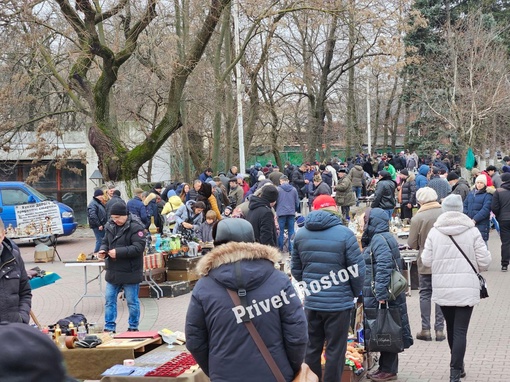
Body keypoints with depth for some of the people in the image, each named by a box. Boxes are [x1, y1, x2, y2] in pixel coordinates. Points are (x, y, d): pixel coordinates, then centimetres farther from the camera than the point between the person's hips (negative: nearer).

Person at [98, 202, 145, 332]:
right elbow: (105, 242, 18)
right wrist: (103, 250, -6)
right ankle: (109, 328, 17)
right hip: (113, 271, 6)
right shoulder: (110, 226, 7)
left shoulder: (135, 227, -14)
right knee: (109, 299, 9)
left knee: (132, 301, 6)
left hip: (130, 272, -6)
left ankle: (133, 328, 19)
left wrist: (118, 252, -26)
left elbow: (138, 247, -22)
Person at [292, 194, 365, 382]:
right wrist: (355, 293, 6)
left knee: (311, 349, 15)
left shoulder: (300, 234, 4)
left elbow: (295, 269, 10)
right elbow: (358, 270, -10)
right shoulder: (344, 234, -12)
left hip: (311, 302, 4)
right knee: (335, 351, 5)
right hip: (339, 303, -4)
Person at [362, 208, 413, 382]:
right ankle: (385, 367, 23)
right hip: (377, 296, 10)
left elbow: (384, 268, -25)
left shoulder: (380, 240, -16)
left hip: (382, 297, -10)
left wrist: (381, 294, -27)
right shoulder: (377, 238, 17)